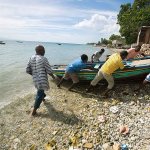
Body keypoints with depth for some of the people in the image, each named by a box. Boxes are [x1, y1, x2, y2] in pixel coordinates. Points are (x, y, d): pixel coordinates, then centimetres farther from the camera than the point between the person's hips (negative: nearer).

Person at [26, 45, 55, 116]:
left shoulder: (31, 58, 3)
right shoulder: (43, 59, -14)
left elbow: (27, 70, 5)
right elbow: (49, 70, -14)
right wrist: (53, 76, 5)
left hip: (35, 79, 7)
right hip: (42, 79, -7)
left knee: (40, 90, 32)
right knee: (40, 94, 2)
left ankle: (42, 97, 58)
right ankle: (34, 110, 6)